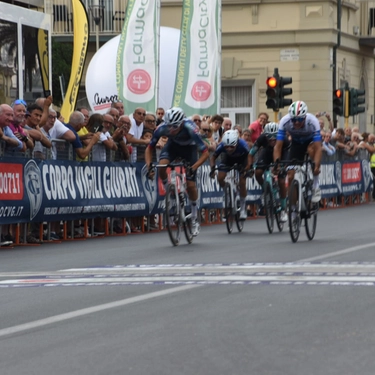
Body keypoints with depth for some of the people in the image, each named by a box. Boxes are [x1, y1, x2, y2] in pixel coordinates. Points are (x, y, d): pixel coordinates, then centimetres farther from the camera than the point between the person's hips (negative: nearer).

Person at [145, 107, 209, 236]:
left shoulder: (190, 128, -39)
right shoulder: (162, 128, -32)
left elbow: (205, 153, -35)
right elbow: (149, 148, -17)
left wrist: (193, 168, -48)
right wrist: (149, 166, -32)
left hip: (189, 147, -2)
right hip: (173, 145, 2)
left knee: (190, 184, -7)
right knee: (161, 166, -30)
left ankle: (195, 219, 12)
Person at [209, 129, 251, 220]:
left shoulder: (242, 144, -40)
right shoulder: (222, 145, -36)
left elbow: (249, 155, -23)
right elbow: (213, 157, -20)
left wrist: (248, 168, -38)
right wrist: (212, 168, -36)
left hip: (242, 158, -2)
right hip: (228, 158, 2)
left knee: (242, 182, -12)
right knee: (220, 178, -17)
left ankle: (243, 208, 5)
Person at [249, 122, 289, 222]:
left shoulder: (284, 140, -37)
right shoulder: (262, 139, -35)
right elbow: (251, 153, -26)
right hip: (267, 153, 2)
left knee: (281, 182, -13)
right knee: (258, 173, -23)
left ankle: (283, 210, 0)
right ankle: (265, 191, 7)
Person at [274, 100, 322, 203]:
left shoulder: (312, 121, -37)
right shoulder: (285, 121, -32)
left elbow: (318, 147, -42)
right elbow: (278, 147, -30)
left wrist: (316, 166, -55)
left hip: (311, 140, -2)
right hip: (296, 142, 2)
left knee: (311, 149, -36)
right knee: (291, 175, -7)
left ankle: (316, 186, -24)